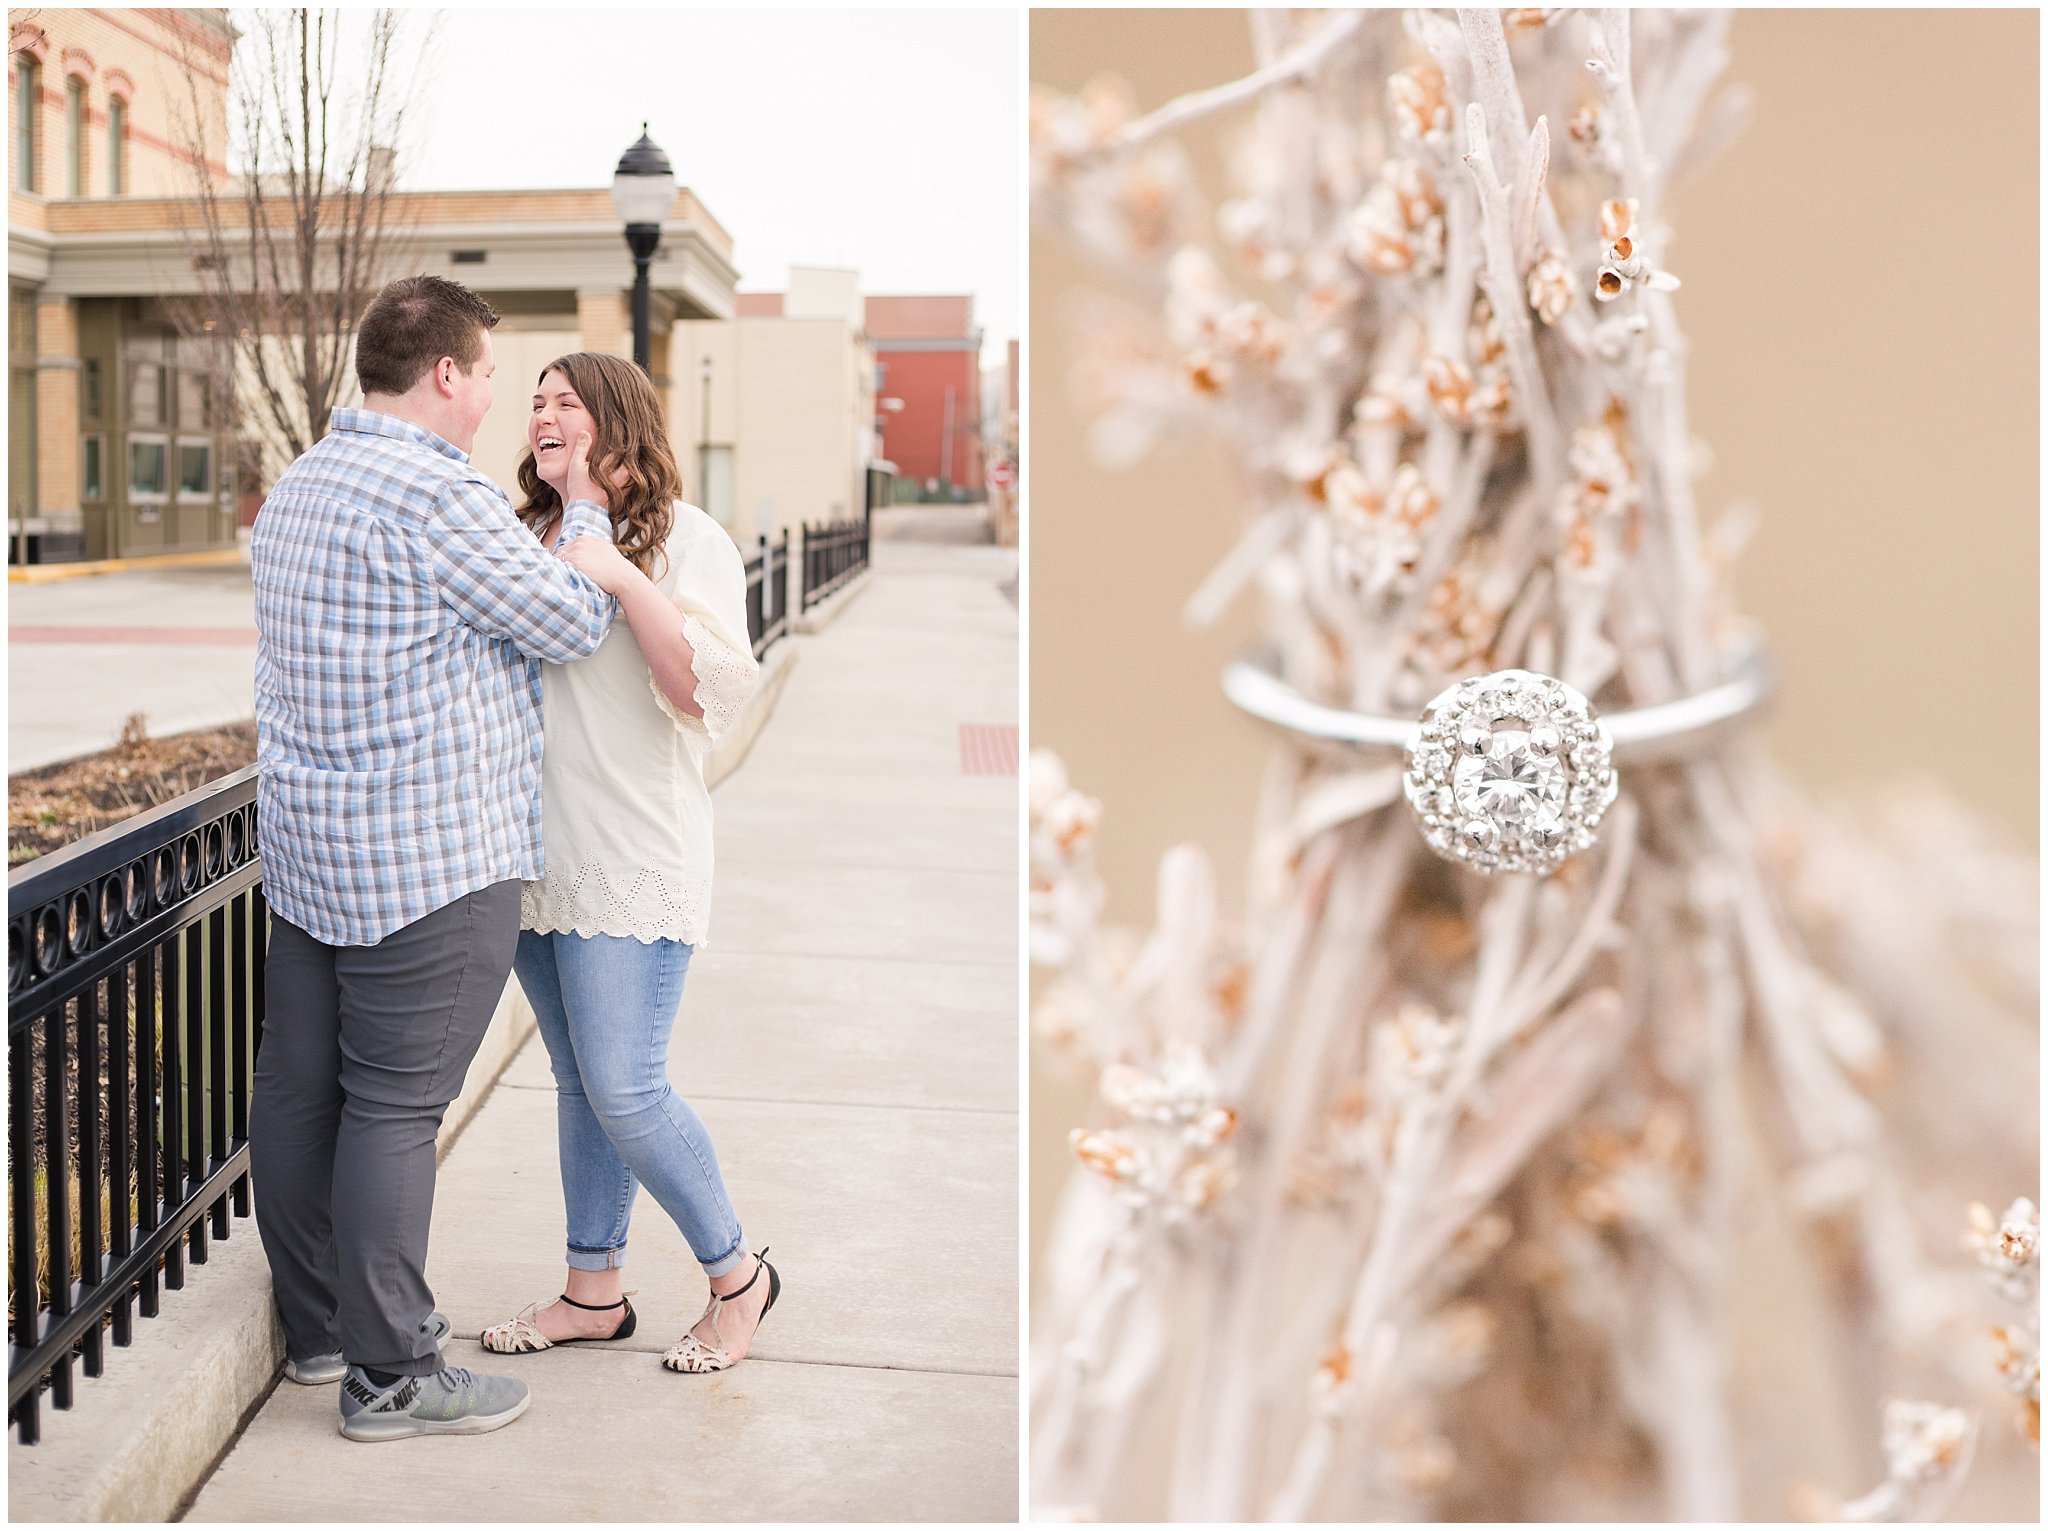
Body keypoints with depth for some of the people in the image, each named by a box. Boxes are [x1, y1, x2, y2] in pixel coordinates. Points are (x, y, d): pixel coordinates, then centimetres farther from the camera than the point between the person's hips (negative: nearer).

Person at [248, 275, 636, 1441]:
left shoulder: (298, 488, 14)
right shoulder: (436, 494, -17)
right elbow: (577, 622, -9)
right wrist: (588, 514, 9)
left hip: (305, 843, 9)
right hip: (429, 861, -9)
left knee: (300, 1085, 13)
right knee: (395, 1107, -3)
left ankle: (319, 1324, 28)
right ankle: (391, 1375, 5)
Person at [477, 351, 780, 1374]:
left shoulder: (686, 540, -6)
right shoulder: (525, 541, 13)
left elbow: (711, 689, -17)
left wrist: (622, 577, -23)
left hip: (634, 858, -6)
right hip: (539, 856, 6)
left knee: (624, 1089, -8)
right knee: (578, 1085, 13)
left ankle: (737, 1274, 11)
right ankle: (594, 1290, 25)